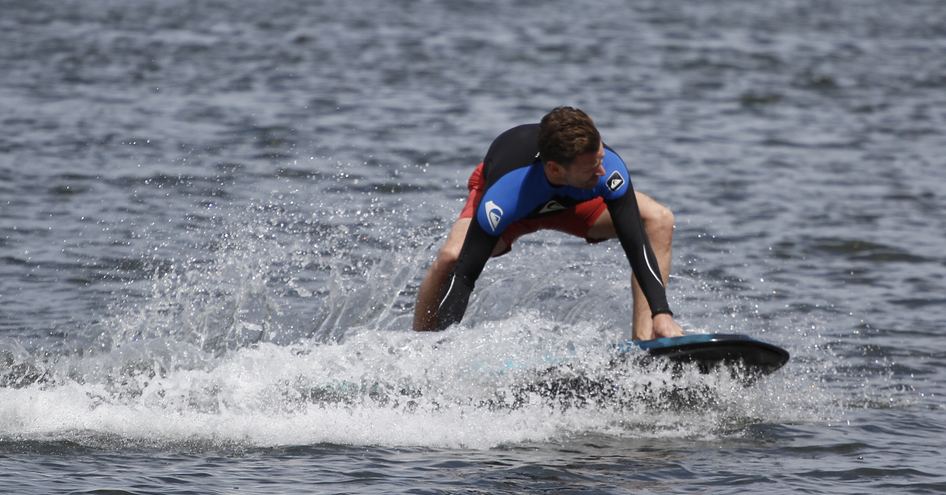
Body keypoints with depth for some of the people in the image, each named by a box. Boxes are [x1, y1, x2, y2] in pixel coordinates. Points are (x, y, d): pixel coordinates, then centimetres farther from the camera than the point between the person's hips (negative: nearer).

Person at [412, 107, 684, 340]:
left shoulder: (608, 167, -39)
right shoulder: (503, 196, -46)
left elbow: (636, 244, -34)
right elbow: (465, 273, -42)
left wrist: (661, 314, -44)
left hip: (573, 201, 3)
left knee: (658, 220, -20)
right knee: (452, 256, -33)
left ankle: (643, 337, -20)